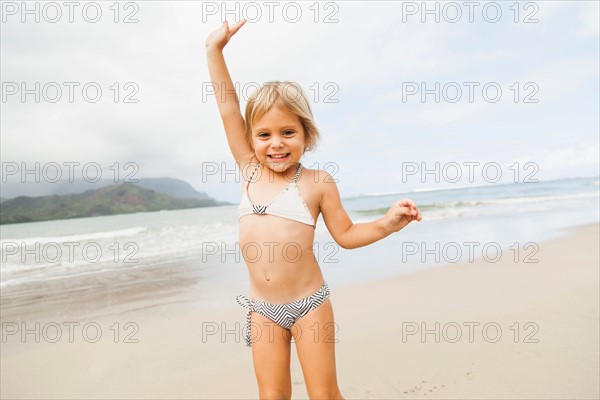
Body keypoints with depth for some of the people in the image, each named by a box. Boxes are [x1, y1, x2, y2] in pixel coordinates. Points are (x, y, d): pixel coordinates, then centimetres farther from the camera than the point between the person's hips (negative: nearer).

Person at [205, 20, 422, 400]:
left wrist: (388, 222, -15)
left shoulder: (317, 182, -8)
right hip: (263, 308, 3)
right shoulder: (250, 171, 0)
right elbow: (228, 107, 1)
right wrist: (215, 49, 2)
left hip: (308, 303, -3)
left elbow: (346, 234, 0)